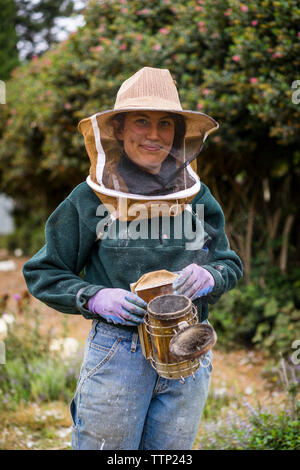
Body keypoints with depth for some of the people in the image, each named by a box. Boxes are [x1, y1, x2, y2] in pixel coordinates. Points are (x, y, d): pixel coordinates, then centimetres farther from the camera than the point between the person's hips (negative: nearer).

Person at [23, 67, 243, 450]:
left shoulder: (196, 197, 4)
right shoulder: (89, 199, -4)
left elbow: (231, 264, 13)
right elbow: (42, 273, 1)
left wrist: (210, 277, -11)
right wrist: (96, 299, -15)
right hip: (116, 355, -3)